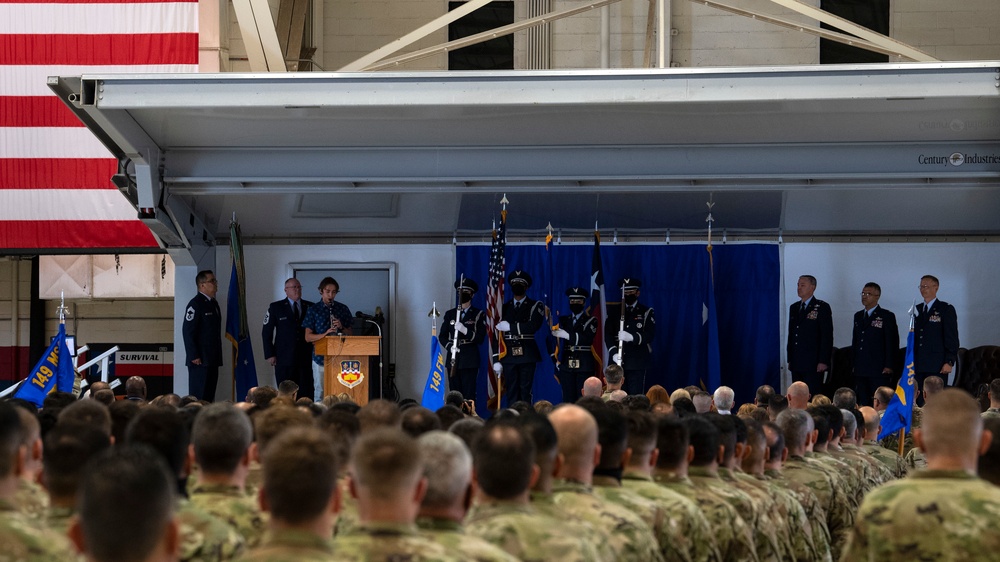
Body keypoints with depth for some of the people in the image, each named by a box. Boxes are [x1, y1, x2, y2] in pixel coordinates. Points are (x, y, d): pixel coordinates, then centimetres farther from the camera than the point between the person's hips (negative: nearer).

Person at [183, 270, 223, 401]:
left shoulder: (213, 303, 17)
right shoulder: (195, 304, -11)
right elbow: (188, 331, -15)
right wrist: (194, 356, -18)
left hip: (212, 360, 8)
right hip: (200, 360, -8)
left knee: (209, 397, 7)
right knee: (198, 396, -7)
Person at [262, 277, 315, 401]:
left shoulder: (310, 307, 11)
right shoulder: (275, 307, 6)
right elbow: (266, 333, 5)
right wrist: (270, 355, -2)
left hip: (305, 358, 2)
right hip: (284, 358, -2)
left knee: (306, 394, -4)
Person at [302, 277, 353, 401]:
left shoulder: (343, 309, 10)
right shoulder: (313, 310, 3)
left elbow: (349, 334, 14)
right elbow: (308, 337, -1)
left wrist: (341, 327, -7)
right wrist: (325, 334, -17)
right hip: (320, 357, -2)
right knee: (320, 392, -1)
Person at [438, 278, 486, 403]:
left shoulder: (478, 315, 5)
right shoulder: (450, 314, 15)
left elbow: (480, 338, -4)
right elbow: (442, 336, 13)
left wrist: (465, 331, -20)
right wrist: (449, 346, -8)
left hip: (470, 360, -3)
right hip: (453, 359, 3)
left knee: (469, 395, -9)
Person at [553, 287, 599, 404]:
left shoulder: (590, 321, 6)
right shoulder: (563, 320, 17)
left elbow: (588, 339, -12)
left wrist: (567, 335, -20)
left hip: (584, 366, -3)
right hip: (566, 365, 3)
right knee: (568, 399, -1)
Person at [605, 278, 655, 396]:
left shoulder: (646, 312, 8)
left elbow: (650, 334, -5)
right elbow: (608, 334, 4)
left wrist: (632, 337, -23)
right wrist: (614, 353, -13)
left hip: (637, 363, -2)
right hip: (618, 362, 2)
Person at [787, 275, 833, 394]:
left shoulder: (822, 307, -3)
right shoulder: (794, 308, 16)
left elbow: (827, 335, -7)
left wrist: (823, 361, -14)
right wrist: (790, 359, 13)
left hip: (813, 364, -6)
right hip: (796, 364, 6)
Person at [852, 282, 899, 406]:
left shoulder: (887, 316, -2)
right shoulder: (858, 316, 17)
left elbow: (892, 342, -5)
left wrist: (889, 366, -11)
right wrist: (853, 364, 14)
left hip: (879, 370, -6)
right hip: (860, 370, 6)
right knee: (862, 403, 4)